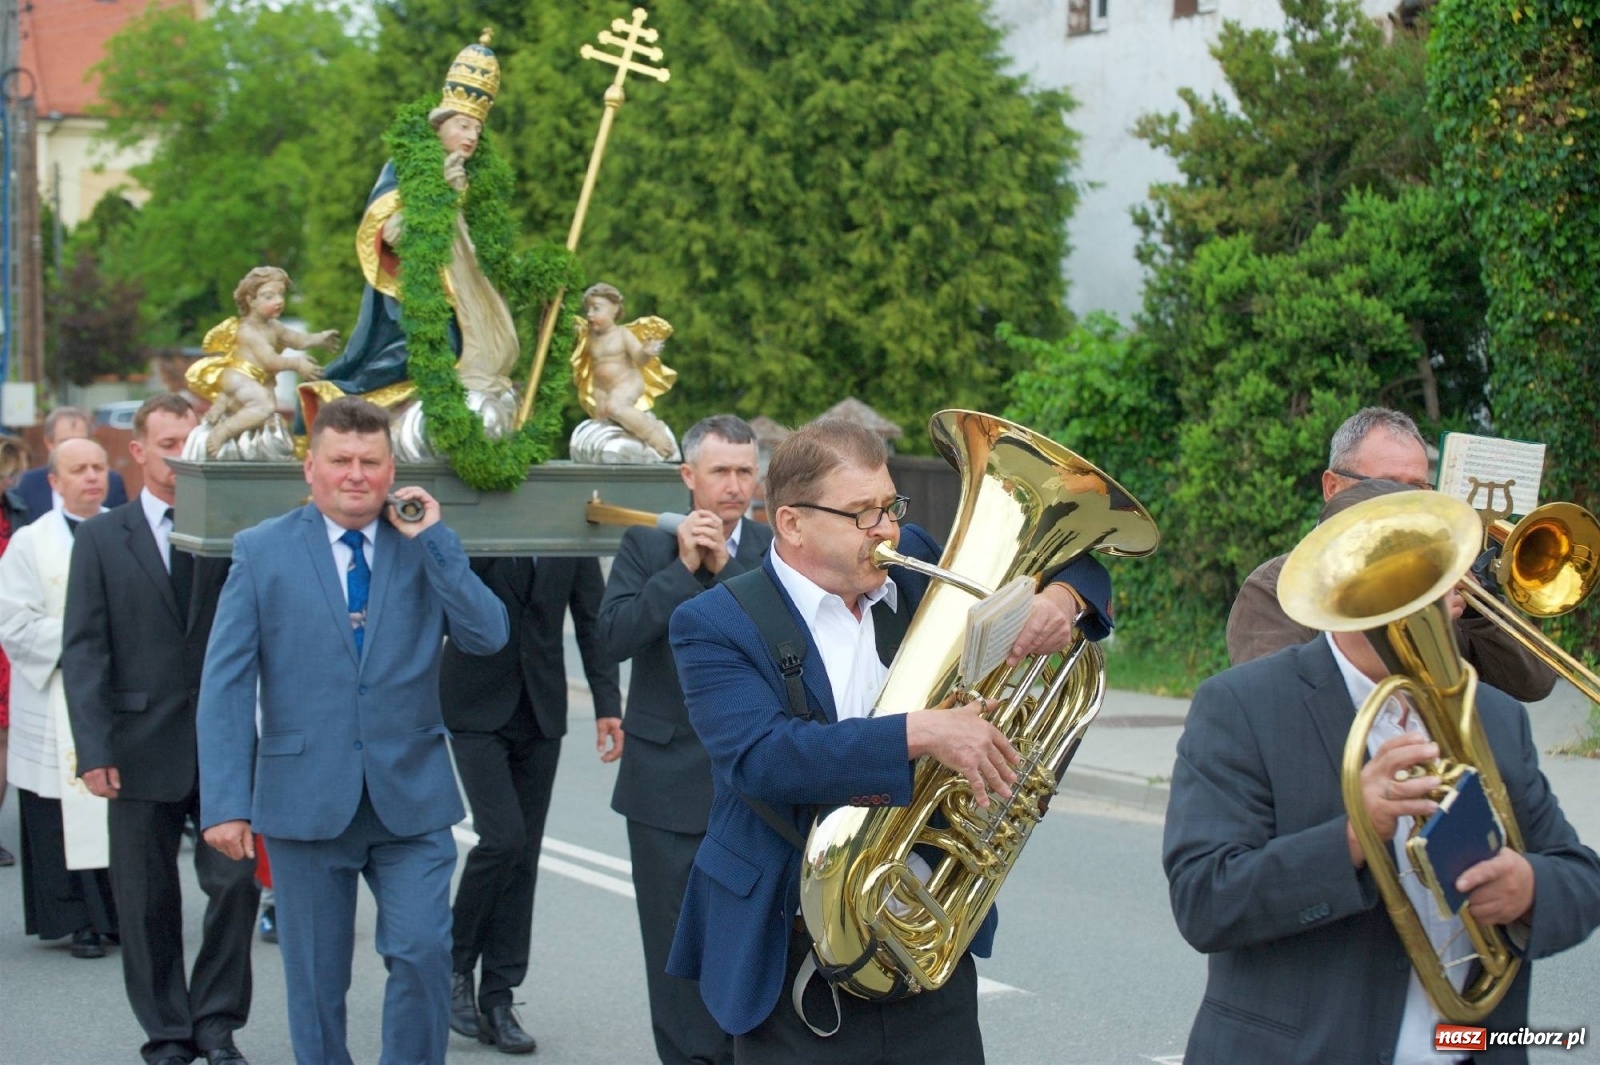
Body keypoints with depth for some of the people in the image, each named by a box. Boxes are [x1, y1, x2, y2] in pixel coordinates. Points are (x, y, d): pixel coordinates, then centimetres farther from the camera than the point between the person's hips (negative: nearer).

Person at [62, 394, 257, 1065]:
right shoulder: (102, 539, 5)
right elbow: (83, 650, 0)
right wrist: (93, 749, -8)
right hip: (143, 749, 0)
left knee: (236, 882, -4)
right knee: (148, 901, 5)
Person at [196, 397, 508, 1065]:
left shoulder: (427, 546, 6)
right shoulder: (261, 552, 1)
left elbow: (488, 636, -7)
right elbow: (226, 685, -3)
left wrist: (431, 540, -12)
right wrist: (225, 803, -10)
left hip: (411, 799, 1)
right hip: (305, 801, -1)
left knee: (423, 954, -10)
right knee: (315, 981, 7)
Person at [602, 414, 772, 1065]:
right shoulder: (646, 546, 2)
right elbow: (615, 635, -11)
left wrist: (727, 565, -18)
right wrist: (683, 568, -17)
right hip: (669, 783, 0)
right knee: (677, 943, 4)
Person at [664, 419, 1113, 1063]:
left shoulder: (915, 569, 6)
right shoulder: (714, 626, -8)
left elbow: (1069, 562, 15)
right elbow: (758, 756, -25)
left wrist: (1061, 598, -10)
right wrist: (921, 734, -32)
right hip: (794, 960, -4)